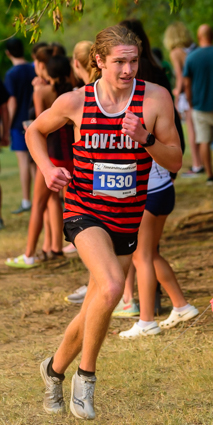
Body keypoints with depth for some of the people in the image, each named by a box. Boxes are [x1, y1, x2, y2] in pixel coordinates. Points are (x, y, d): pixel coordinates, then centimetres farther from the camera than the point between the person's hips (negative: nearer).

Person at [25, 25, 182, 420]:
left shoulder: (156, 98, -6)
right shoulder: (75, 102, -7)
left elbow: (175, 161, -2)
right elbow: (34, 131, 12)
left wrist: (146, 139, -21)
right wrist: (47, 169, -5)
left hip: (127, 220, 3)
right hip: (84, 211, -3)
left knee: (95, 311, 12)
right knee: (111, 287, -29)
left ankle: (54, 369, 39)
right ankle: (86, 375, -9)